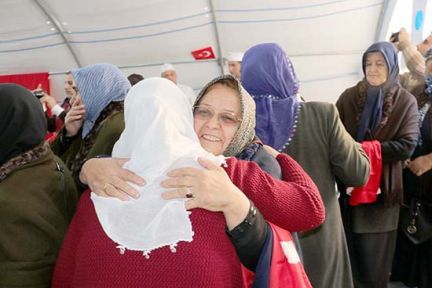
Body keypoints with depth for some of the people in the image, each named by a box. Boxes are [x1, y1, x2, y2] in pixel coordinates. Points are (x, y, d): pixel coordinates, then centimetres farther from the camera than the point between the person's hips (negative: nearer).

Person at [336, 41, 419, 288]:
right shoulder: (349, 97, 1)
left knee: (375, 250, 7)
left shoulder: (406, 101, -4)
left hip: (382, 186, -1)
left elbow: (407, 146, -11)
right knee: (349, 245, 10)